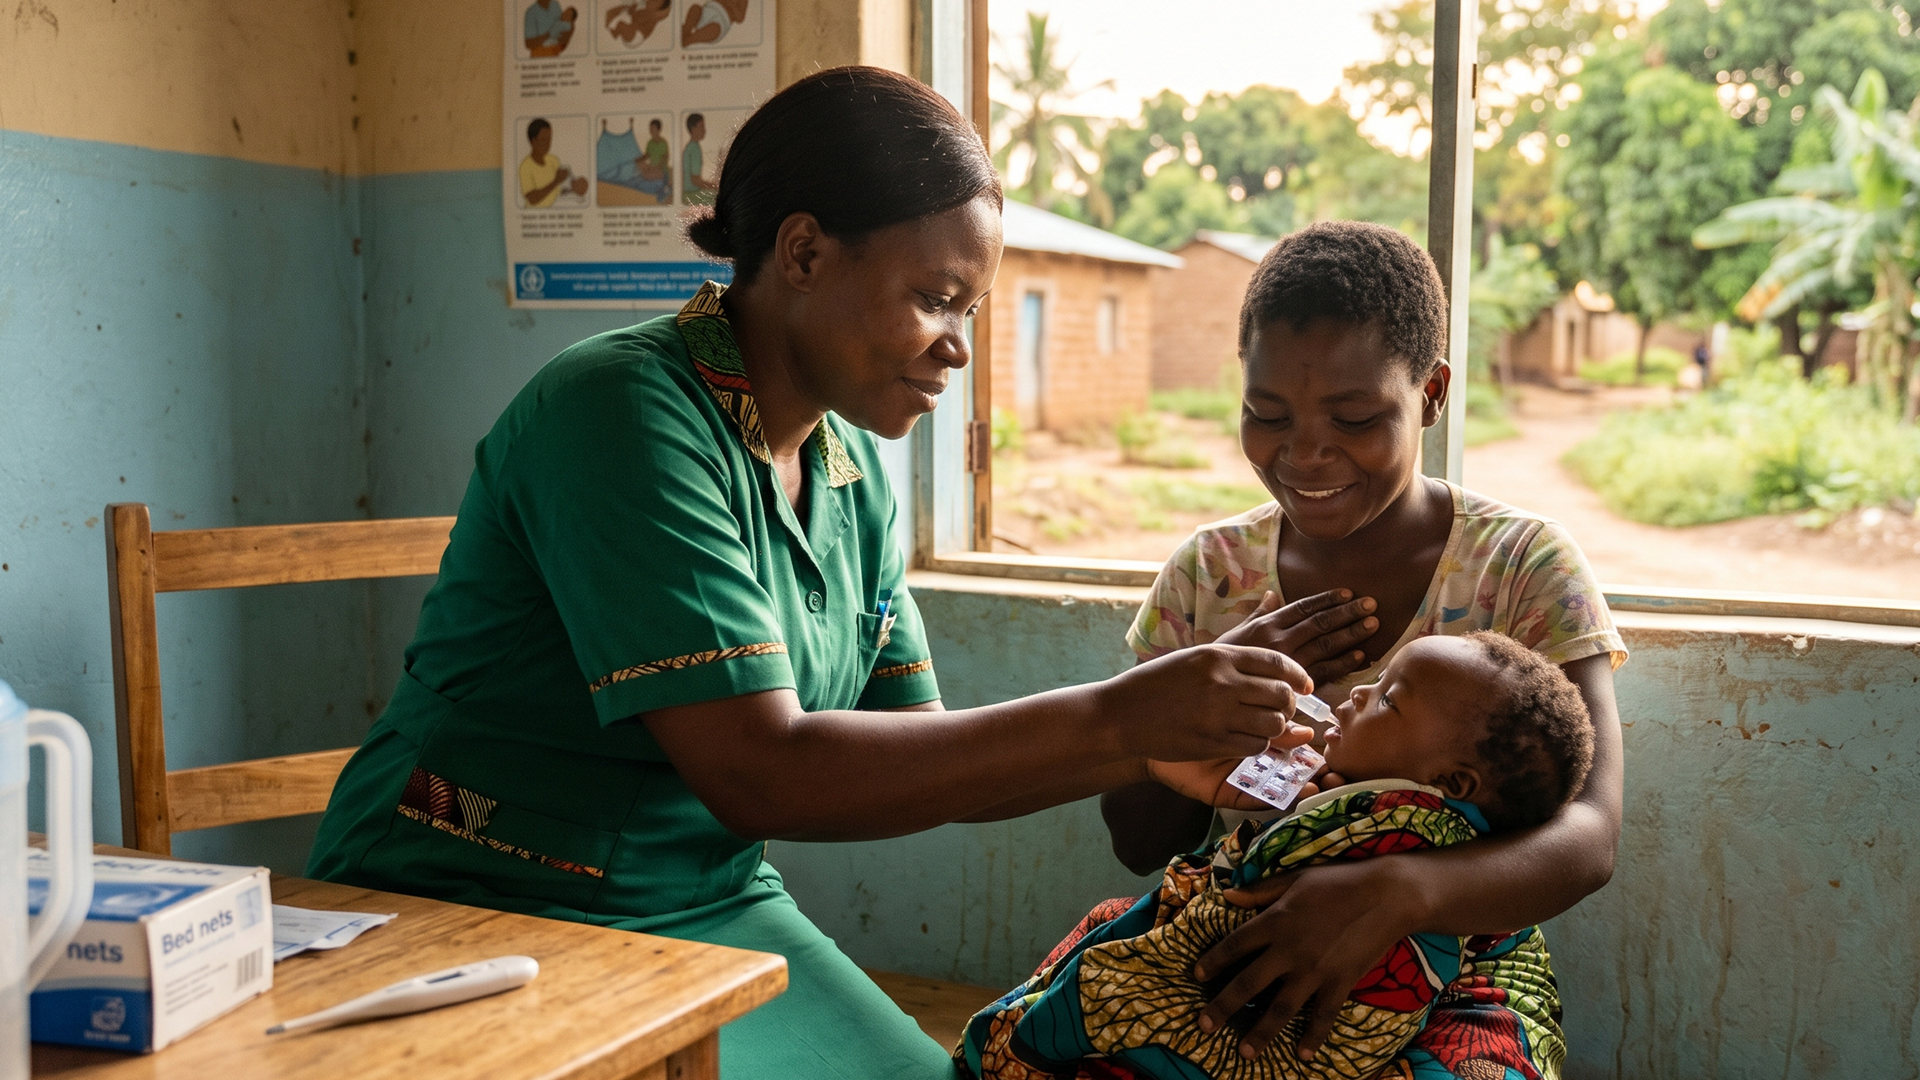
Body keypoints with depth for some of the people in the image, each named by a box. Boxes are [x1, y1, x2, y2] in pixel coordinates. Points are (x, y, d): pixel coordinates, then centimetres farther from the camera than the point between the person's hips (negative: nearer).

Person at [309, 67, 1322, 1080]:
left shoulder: (856, 474, 4)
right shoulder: (623, 414, -20)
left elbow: (917, 761, 7)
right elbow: (759, 775, -27)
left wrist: (1147, 752, -8)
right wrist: (1108, 716, -25)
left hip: (714, 910, 7)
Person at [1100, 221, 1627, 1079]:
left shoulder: (1526, 568, -5)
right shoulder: (1207, 573, 4)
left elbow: (1586, 837, -17)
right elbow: (1142, 843, 5)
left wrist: (1395, 892, -36)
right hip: (1242, 965, 3)